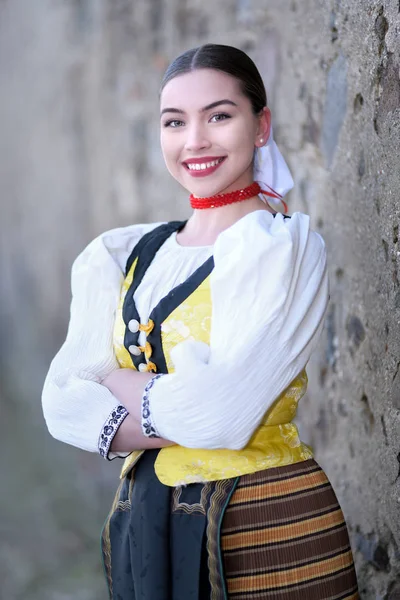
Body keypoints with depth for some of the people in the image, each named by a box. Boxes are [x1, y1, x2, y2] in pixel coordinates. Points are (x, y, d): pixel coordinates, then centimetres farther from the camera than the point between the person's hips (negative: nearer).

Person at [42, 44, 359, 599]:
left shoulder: (286, 246, -10)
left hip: (269, 529, -4)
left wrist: (116, 383, -6)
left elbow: (220, 409, -21)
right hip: (144, 525, 5)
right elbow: (65, 399, -3)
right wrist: (166, 420, -18)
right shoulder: (124, 255, 6)